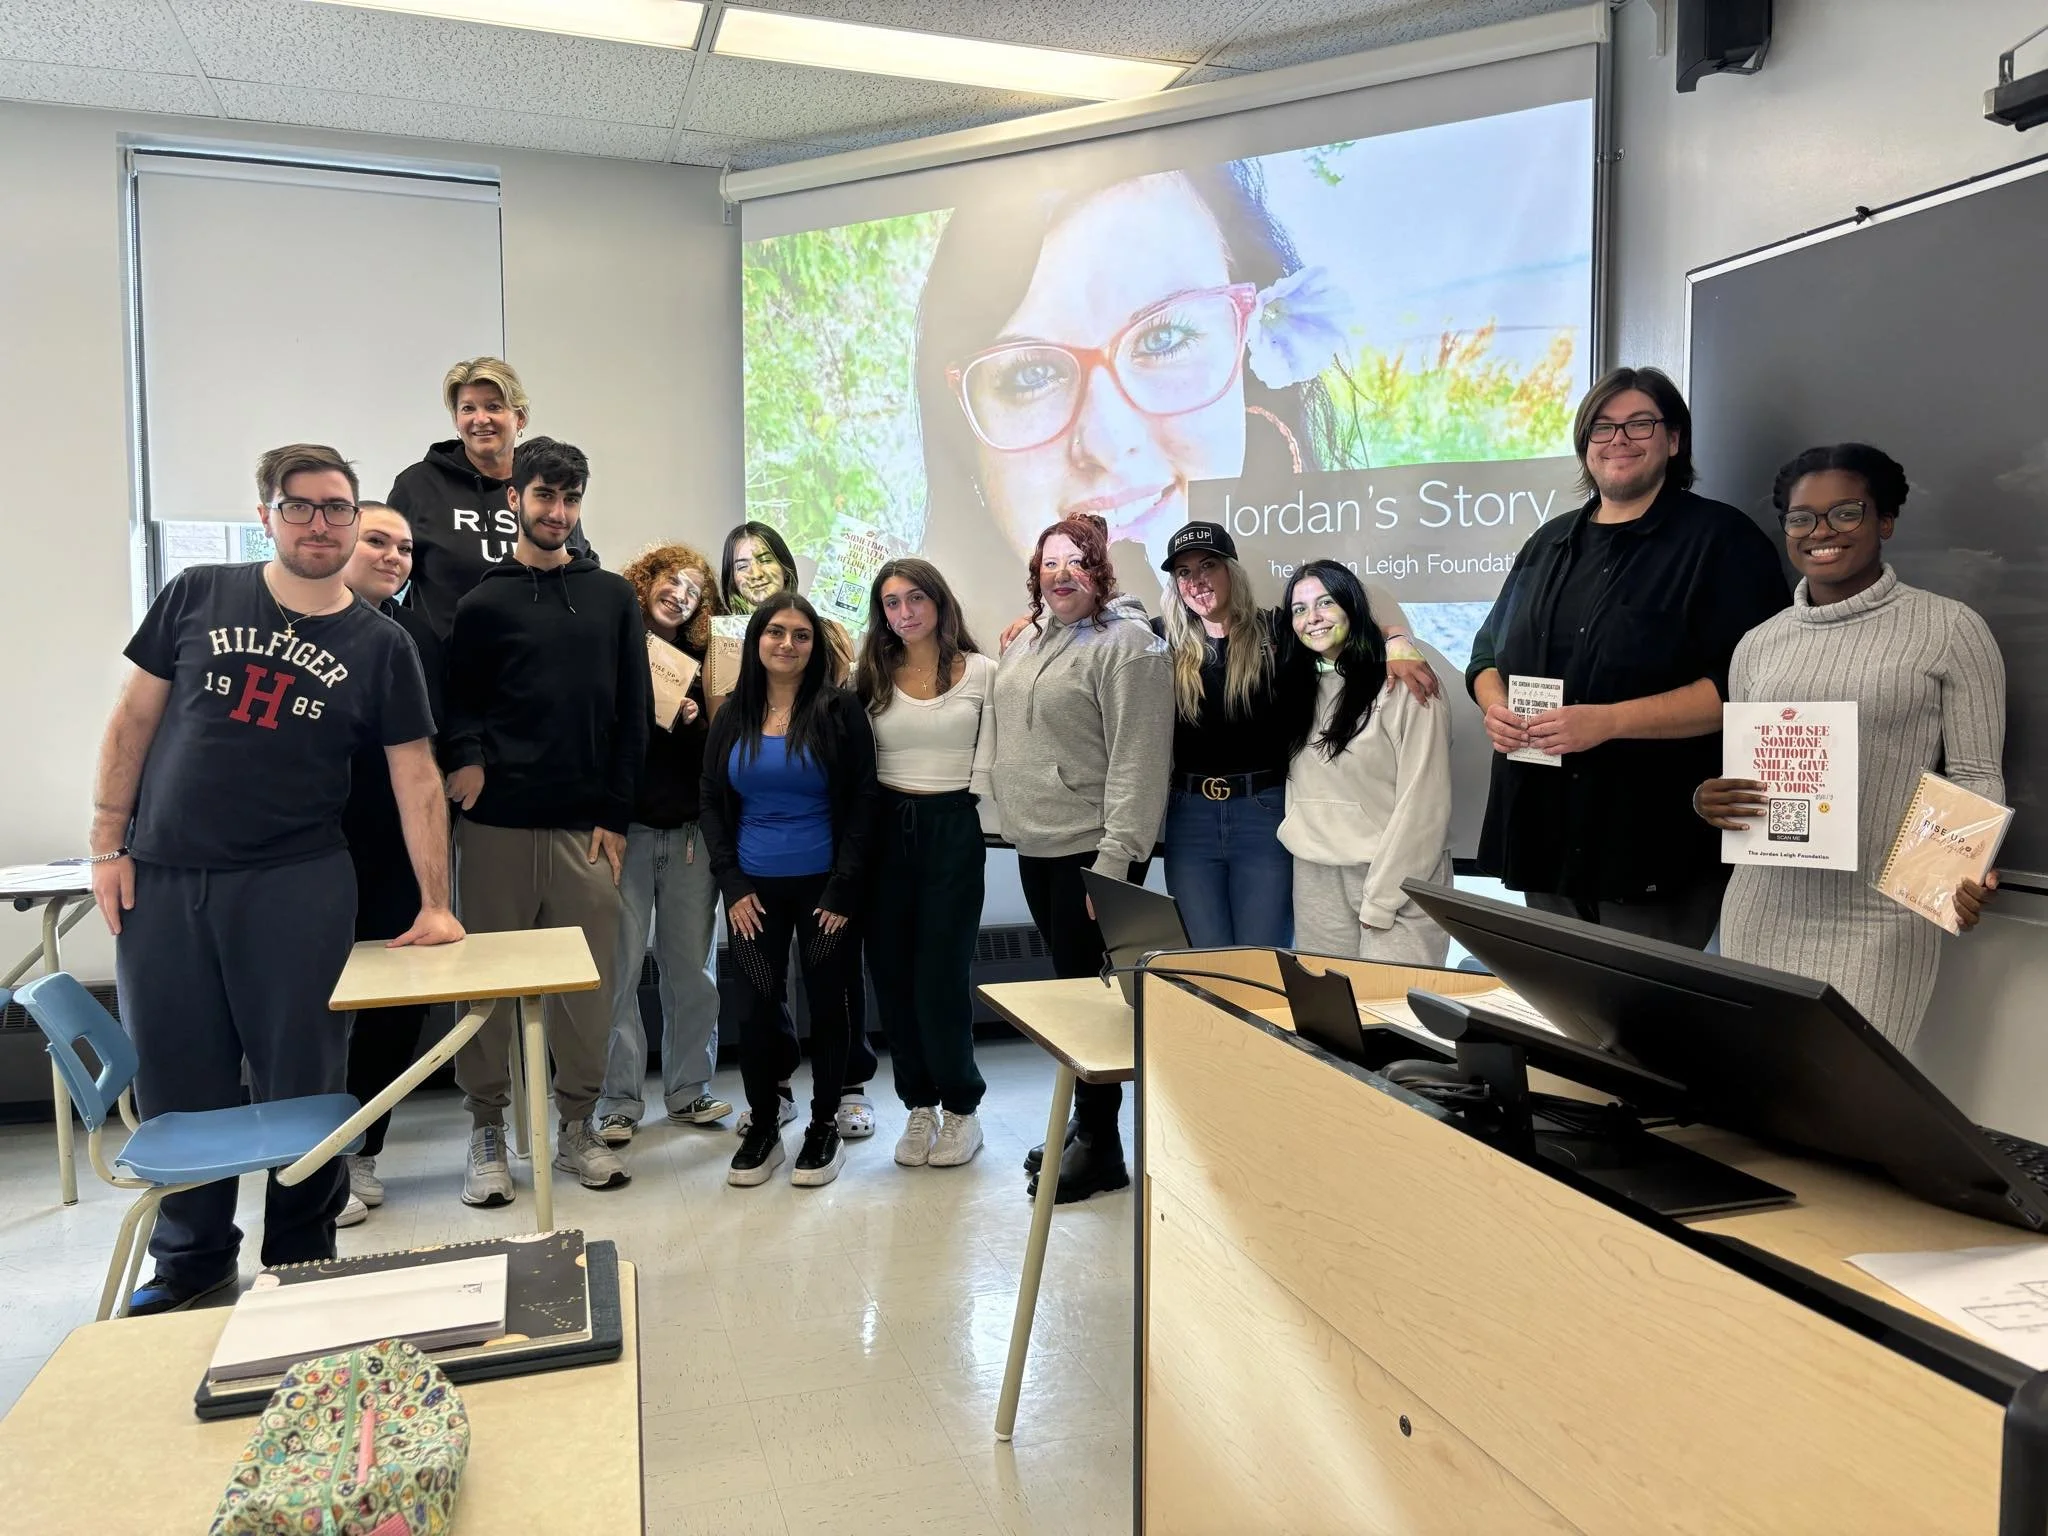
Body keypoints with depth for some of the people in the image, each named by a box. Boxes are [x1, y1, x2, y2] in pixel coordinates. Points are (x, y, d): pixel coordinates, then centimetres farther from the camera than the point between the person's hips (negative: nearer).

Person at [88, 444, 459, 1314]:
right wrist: (108, 844, 2)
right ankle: (192, 1258, 29)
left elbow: (415, 779, -1)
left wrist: (435, 906, -6)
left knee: (301, 1082, 3)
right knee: (177, 1082, 9)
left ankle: (302, 1260, 21)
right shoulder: (197, 596, 4)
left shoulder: (379, 646, 1)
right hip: (161, 881, 2)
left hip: (295, 884, -1)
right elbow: (134, 720, 7)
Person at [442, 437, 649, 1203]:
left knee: (591, 981, 4)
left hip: (586, 825, 2)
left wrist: (615, 814, 0)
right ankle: (487, 1131, 18)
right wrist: (464, 758, -17)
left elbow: (632, 714, 6)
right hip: (498, 825, -1)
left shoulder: (613, 598, 9)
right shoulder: (484, 602, 4)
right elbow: (458, 703, 4)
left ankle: (577, 1125, 18)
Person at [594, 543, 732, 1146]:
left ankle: (688, 1090, 19)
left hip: (689, 834, 3)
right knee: (619, 969, -2)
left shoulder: (699, 663, 11)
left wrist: (692, 724, -7)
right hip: (625, 828, -3)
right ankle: (619, 1101, 9)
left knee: (691, 967, 7)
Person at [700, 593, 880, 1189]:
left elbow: (862, 803, -6)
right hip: (755, 891, 3)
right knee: (756, 1007, 4)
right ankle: (762, 1127, 21)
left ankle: (824, 1126, 21)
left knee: (826, 1002, 6)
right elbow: (711, 804, 8)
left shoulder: (839, 710, -5)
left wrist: (843, 889, -10)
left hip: (823, 887, -2)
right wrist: (732, 886, -2)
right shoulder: (732, 716, 5)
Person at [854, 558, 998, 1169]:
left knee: (940, 976, -4)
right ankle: (919, 1107, 21)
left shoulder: (980, 672, 1)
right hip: (886, 828, 3)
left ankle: (961, 1107, 15)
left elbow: (986, 763, -1)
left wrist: (985, 830, -5)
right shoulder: (874, 676, 8)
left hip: (952, 828, -3)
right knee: (892, 974, 6)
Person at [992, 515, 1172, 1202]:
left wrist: (1115, 860, -22)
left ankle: (1099, 1145, 14)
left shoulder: (1125, 643, -13)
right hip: (1035, 844, 8)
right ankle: (1080, 1126, 29)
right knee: (1066, 985, 15)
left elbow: (1137, 759, -19)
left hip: (1094, 848, -8)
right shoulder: (1027, 639, 13)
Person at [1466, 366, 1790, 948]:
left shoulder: (1722, 540, -4)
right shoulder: (1550, 543, 16)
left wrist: (1608, 721, -22)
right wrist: (1495, 704, -2)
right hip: (1544, 838, 6)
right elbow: (1489, 649, 21)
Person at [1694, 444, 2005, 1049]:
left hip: (1878, 920, -4)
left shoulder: (1951, 629, -1)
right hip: (1763, 910, 4)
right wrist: (1708, 801, -7)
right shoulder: (1757, 644, 11)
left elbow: (1976, 774, -2)